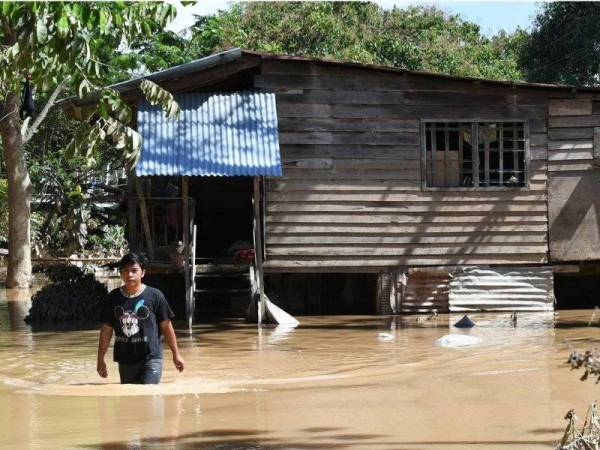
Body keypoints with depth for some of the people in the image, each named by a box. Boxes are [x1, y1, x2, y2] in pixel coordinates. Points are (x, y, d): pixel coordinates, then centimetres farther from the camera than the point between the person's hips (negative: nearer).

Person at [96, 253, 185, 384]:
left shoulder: (154, 296, -6)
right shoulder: (113, 298, 2)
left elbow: (166, 326, 2)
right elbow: (106, 330, 8)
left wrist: (176, 354, 5)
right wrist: (100, 359, 7)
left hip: (150, 358, -4)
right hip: (125, 361, 4)